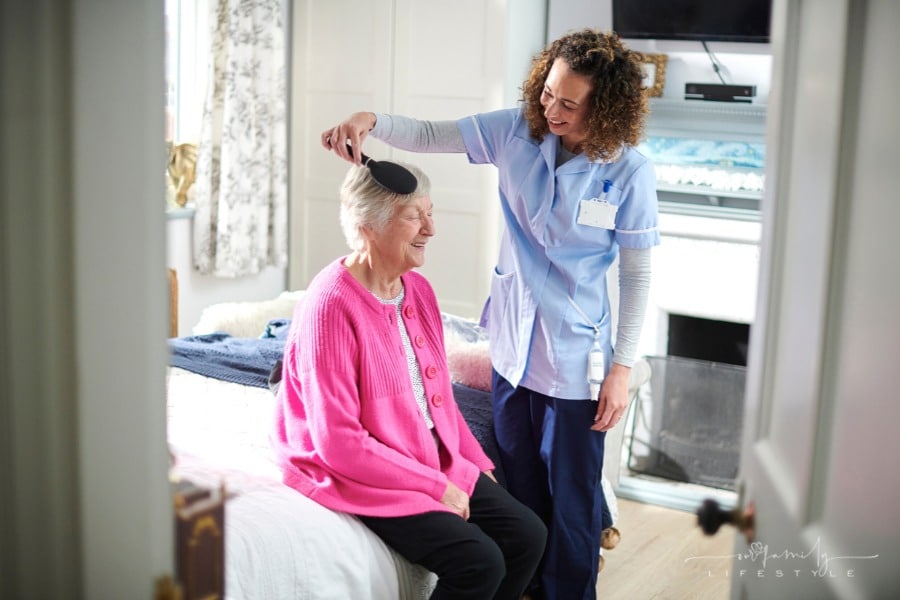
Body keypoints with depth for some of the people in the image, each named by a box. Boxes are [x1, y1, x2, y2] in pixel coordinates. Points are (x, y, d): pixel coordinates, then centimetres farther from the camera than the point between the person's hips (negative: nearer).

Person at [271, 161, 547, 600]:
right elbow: (338, 442, -23)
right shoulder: (331, 306, -22)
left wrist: (476, 462, 6)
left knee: (528, 535, -2)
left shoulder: (418, 290, 4)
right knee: (479, 562, -20)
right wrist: (434, 486, -18)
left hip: (439, 461, 8)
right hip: (362, 476, -8)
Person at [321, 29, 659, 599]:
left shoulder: (630, 171, -16)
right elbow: (428, 135, -5)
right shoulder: (516, 130, -7)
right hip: (512, 345, 5)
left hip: (575, 360, -4)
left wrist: (622, 368, -10)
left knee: (572, 500, 8)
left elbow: (637, 276, -10)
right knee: (520, 489, 21)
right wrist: (370, 119, -25)